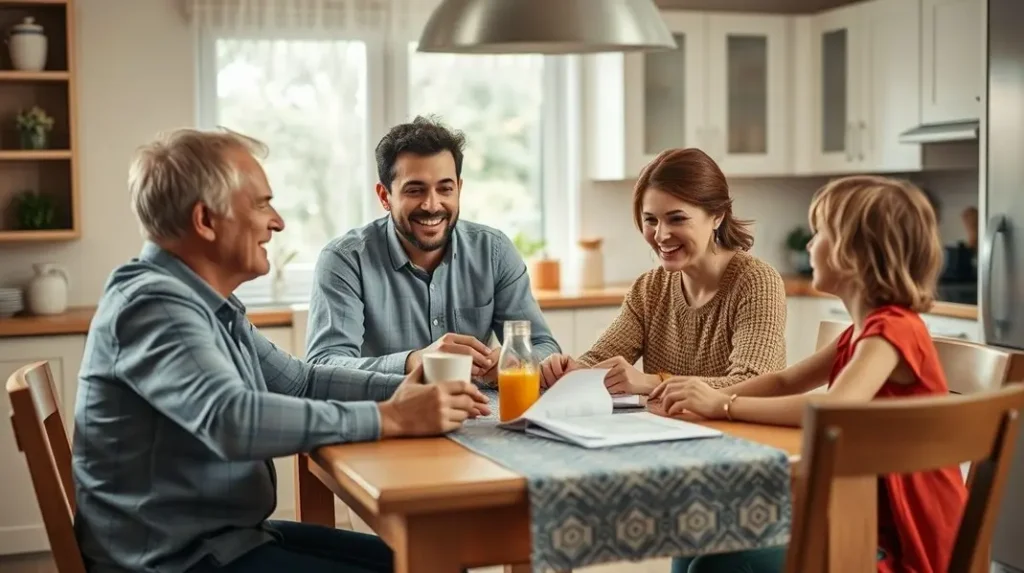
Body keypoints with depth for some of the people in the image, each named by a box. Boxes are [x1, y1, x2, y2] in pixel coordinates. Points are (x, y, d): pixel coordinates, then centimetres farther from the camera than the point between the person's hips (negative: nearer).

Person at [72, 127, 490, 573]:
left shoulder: (205, 302, 9)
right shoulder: (153, 304, -21)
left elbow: (296, 380, 14)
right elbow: (234, 420, -35)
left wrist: (402, 390, -1)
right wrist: (390, 418, -30)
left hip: (226, 535, 9)